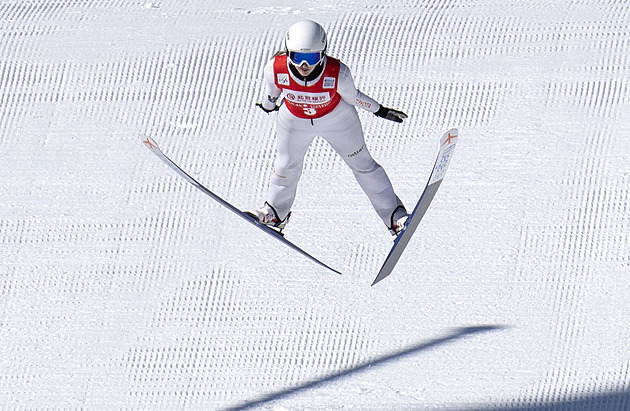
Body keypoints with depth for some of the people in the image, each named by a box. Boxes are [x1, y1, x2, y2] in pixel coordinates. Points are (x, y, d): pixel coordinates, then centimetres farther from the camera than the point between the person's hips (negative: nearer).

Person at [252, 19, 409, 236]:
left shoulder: (337, 73, -39)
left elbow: (352, 96, -17)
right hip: (295, 120, 2)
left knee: (362, 164, 12)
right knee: (287, 166, 19)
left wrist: (380, 111, -3)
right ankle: (276, 213, 47)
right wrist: (268, 105, 12)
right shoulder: (275, 69, -34)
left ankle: (394, 213, 28)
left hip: (336, 119, -2)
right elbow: (271, 90, -9)